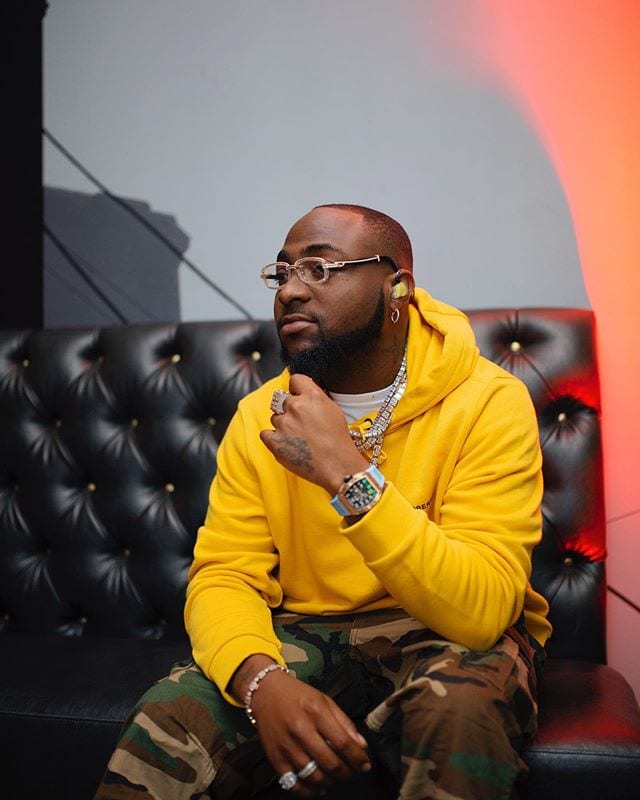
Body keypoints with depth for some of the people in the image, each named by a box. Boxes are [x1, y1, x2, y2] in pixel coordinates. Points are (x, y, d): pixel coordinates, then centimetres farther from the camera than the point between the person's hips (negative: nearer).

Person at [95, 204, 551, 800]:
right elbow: (223, 575, -6)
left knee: (461, 710, -35)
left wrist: (347, 474, -32)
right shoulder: (260, 416, 0)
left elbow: (482, 611, -23)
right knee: (167, 718, -22)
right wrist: (263, 679, -28)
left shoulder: (488, 403, -14)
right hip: (307, 635, 3)